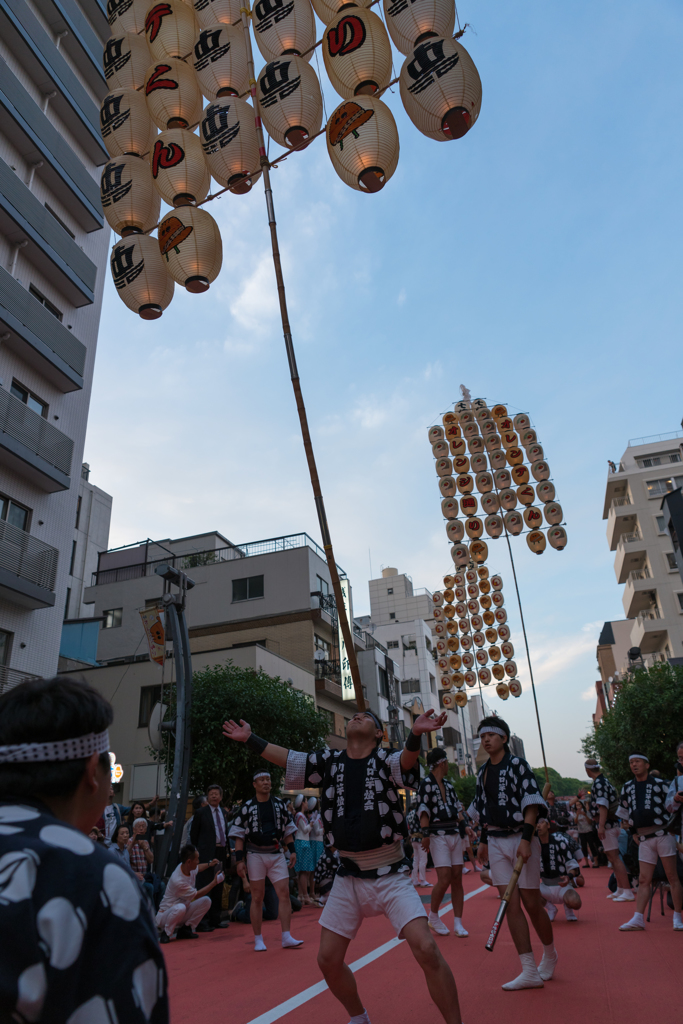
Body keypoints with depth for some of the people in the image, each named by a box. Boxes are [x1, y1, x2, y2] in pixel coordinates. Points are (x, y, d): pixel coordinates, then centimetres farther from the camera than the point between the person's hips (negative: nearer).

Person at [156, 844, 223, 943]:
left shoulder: (187, 867, -9)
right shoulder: (178, 881, -32)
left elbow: (197, 868, 20)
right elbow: (196, 895, -17)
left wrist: (209, 864, 3)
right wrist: (215, 882, -15)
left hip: (181, 914, 8)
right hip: (164, 915, -8)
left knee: (206, 901, -9)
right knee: (180, 908, -40)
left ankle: (185, 929, 2)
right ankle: (166, 933, -13)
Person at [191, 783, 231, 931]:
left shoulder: (223, 812, 13)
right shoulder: (201, 813, -3)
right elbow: (193, 836, 0)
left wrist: (227, 850, 9)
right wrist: (197, 853, -3)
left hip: (222, 853, 6)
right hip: (207, 854, -6)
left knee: (218, 888, 11)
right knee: (206, 887, -5)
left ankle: (215, 919, 20)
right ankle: (202, 920, 2)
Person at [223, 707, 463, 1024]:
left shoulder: (386, 759, -11)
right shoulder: (329, 761, 0)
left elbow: (406, 761, -34)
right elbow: (288, 758, 9)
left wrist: (415, 735, -56)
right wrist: (249, 738, 11)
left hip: (390, 876, -4)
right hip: (348, 877, 4)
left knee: (425, 949, -19)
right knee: (328, 960, 8)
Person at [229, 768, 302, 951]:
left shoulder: (279, 804, 7)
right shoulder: (247, 807, -3)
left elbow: (287, 829, 14)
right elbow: (239, 835, -3)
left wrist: (292, 850, 4)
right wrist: (239, 860, -9)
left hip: (276, 854, 3)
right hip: (256, 855, -3)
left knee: (284, 893, -4)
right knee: (257, 897, 3)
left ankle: (286, 937, 1)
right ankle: (258, 940, 14)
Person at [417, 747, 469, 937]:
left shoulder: (448, 785, 16)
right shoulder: (426, 783, -6)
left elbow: (457, 809, 17)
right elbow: (423, 811, -12)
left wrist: (466, 827, 3)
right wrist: (425, 834, -18)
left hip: (455, 835, 7)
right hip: (438, 836, -7)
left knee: (457, 878, 4)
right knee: (444, 879, -12)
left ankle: (458, 924, 10)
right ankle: (433, 917, 9)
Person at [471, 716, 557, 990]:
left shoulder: (517, 765, -8)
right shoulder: (482, 772, 11)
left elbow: (531, 803, -13)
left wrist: (526, 839, -21)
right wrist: (484, 841, 15)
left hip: (520, 839, -5)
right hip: (496, 842, 5)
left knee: (531, 904, 3)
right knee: (511, 905, 0)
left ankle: (550, 954, 30)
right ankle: (530, 972, 6)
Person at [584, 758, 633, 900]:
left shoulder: (599, 783, -16)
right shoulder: (605, 781, 13)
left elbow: (603, 805, -24)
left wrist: (601, 826, -26)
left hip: (607, 824, -10)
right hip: (613, 823, 10)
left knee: (614, 858, -9)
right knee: (612, 858, 16)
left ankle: (627, 892, -10)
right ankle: (620, 890, 23)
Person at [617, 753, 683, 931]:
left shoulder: (660, 784, -3)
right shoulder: (627, 788, 10)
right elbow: (626, 813, 21)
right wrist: (634, 833, 17)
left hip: (663, 835, -4)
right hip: (644, 840, 4)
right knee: (643, 880, 3)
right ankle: (638, 919, 4)